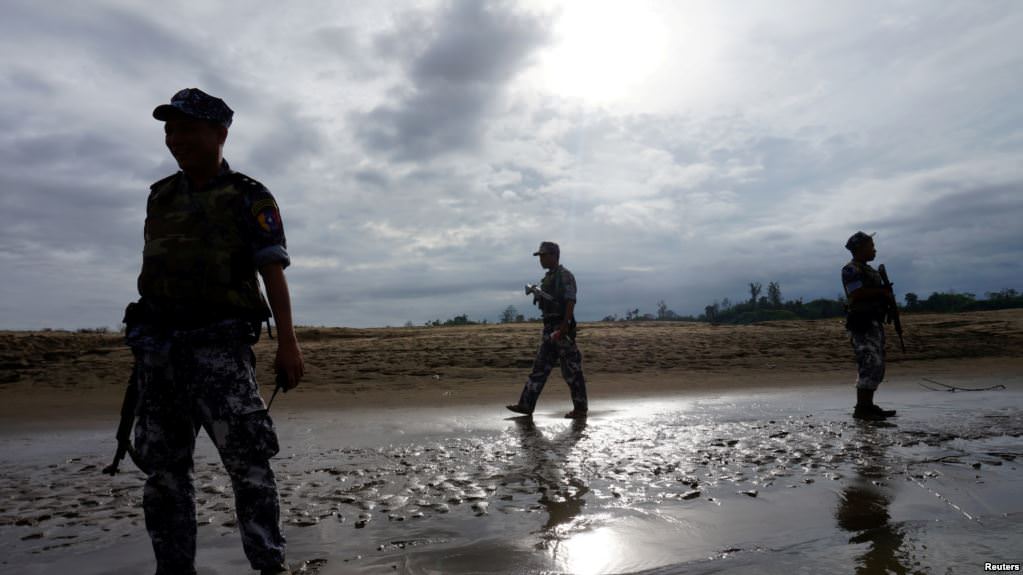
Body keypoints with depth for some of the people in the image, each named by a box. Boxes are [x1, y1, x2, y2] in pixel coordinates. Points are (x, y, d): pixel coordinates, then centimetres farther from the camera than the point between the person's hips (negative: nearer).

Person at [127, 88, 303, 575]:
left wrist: (287, 343, -20)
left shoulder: (249, 198, -1)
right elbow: (153, 270, 20)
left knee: (246, 458, -11)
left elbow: (273, 271, -11)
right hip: (158, 347, 6)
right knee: (162, 467, 10)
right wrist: (145, 343, 20)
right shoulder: (160, 195, 16)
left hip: (218, 344, -6)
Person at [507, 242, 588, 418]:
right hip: (549, 329, 9)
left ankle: (580, 408, 8)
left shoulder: (565, 276, -11)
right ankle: (526, 405, 8)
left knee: (572, 370, -2)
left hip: (562, 328, -9)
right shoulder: (549, 277, 17)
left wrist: (563, 328, -24)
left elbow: (570, 302, -18)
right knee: (540, 367, 6)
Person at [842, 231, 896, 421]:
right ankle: (861, 409, -11)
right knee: (870, 365, -13)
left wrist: (888, 295, 4)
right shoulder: (851, 270, -9)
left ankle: (868, 405, 18)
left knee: (876, 366, 12)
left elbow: (877, 294, 24)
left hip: (875, 323, 10)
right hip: (862, 325, -10)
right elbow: (856, 294, -23)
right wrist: (881, 291, -13)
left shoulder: (869, 270, 21)